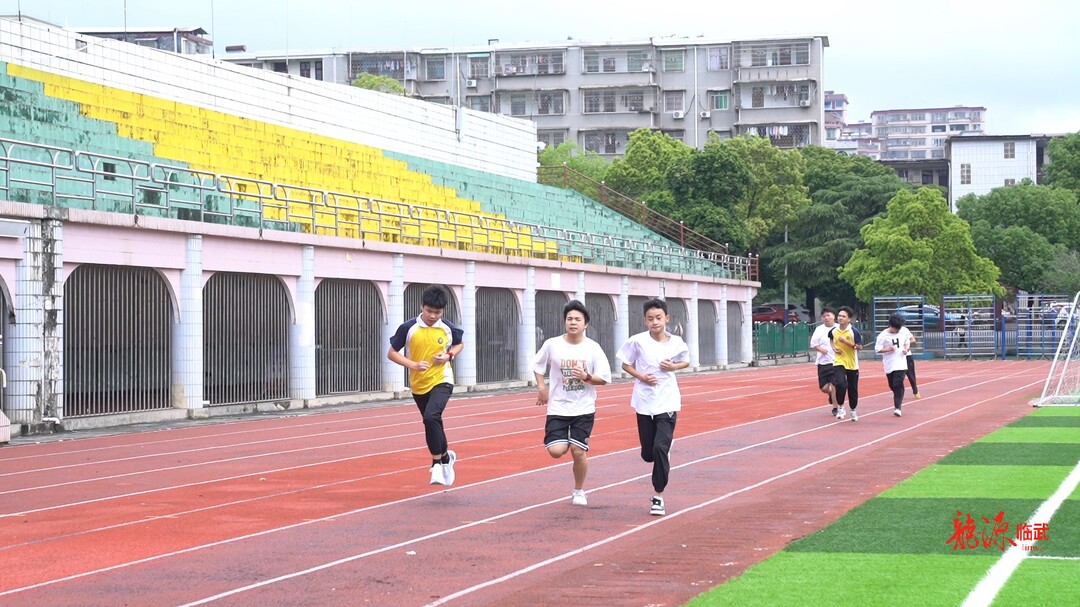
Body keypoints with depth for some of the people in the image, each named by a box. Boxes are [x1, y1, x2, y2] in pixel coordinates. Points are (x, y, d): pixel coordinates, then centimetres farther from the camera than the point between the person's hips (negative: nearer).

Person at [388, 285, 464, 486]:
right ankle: (445, 456, 43)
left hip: (441, 381, -2)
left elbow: (459, 344, 15)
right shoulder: (408, 328, -9)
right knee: (433, 424, 16)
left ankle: (438, 462, -14)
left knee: (431, 417, -26)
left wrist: (449, 355, -6)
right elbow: (392, 353, -3)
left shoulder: (447, 328, -5)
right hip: (418, 385, 2)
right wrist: (413, 365, -17)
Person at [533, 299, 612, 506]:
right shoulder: (552, 345, -3)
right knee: (556, 451, -13)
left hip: (584, 409, 0)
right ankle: (565, 441, 26)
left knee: (578, 452, -5)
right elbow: (537, 366, 14)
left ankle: (579, 491, 19)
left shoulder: (593, 348, -5)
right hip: (558, 408, 1)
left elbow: (604, 378, -2)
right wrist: (541, 387, 1)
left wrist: (587, 377, -20)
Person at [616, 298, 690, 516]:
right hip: (644, 402, 1)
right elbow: (626, 364, 6)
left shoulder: (676, 343, -3)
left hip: (668, 403, -1)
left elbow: (686, 361, 16)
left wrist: (673, 366, -6)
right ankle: (663, 458, 44)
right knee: (648, 453, 6)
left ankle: (658, 495, -2)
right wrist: (641, 376, -12)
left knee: (660, 448, -15)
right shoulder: (638, 341, -7)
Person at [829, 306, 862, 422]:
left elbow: (859, 346, -13)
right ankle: (840, 406, -4)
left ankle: (853, 410, 30)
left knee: (853, 389, 9)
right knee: (841, 384, -23)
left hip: (852, 364, -1)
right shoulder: (834, 331, 0)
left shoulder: (854, 331, -11)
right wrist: (834, 347, 5)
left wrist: (847, 342, -24)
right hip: (838, 362, 1)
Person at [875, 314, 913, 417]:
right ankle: (898, 401, 34)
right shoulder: (883, 335, -9)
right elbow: (877, 349, -7)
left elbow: (908, 341, 17)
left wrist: (907, 348, -5)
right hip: (889, 365, 0)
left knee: (898, 385, -13)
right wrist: (889, 349, -22)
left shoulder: (904, 331, -1)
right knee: (892, 386, 9)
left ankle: (897, 407, -14)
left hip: (901, 364, 0)